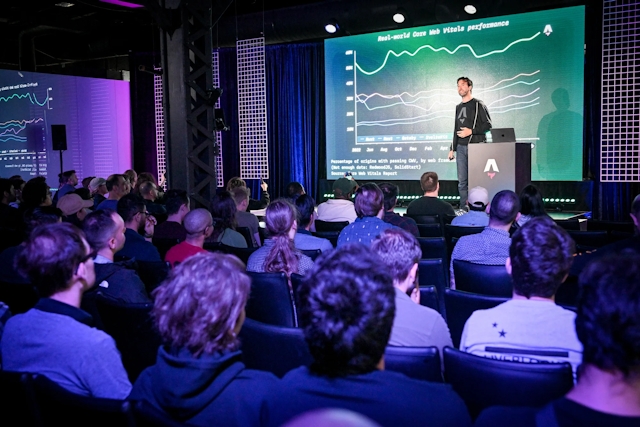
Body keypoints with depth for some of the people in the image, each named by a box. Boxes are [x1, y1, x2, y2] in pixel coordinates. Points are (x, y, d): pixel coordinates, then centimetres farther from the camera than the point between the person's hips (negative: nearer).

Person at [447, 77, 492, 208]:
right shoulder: (458, 107, 19)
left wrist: (471, 131, -15)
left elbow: (488, 125, -6)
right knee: (462, 181, 5)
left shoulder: (478, 105, -1)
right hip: (461, 148, 6)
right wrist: (452, 148, 19)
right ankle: (463, 208, 10)